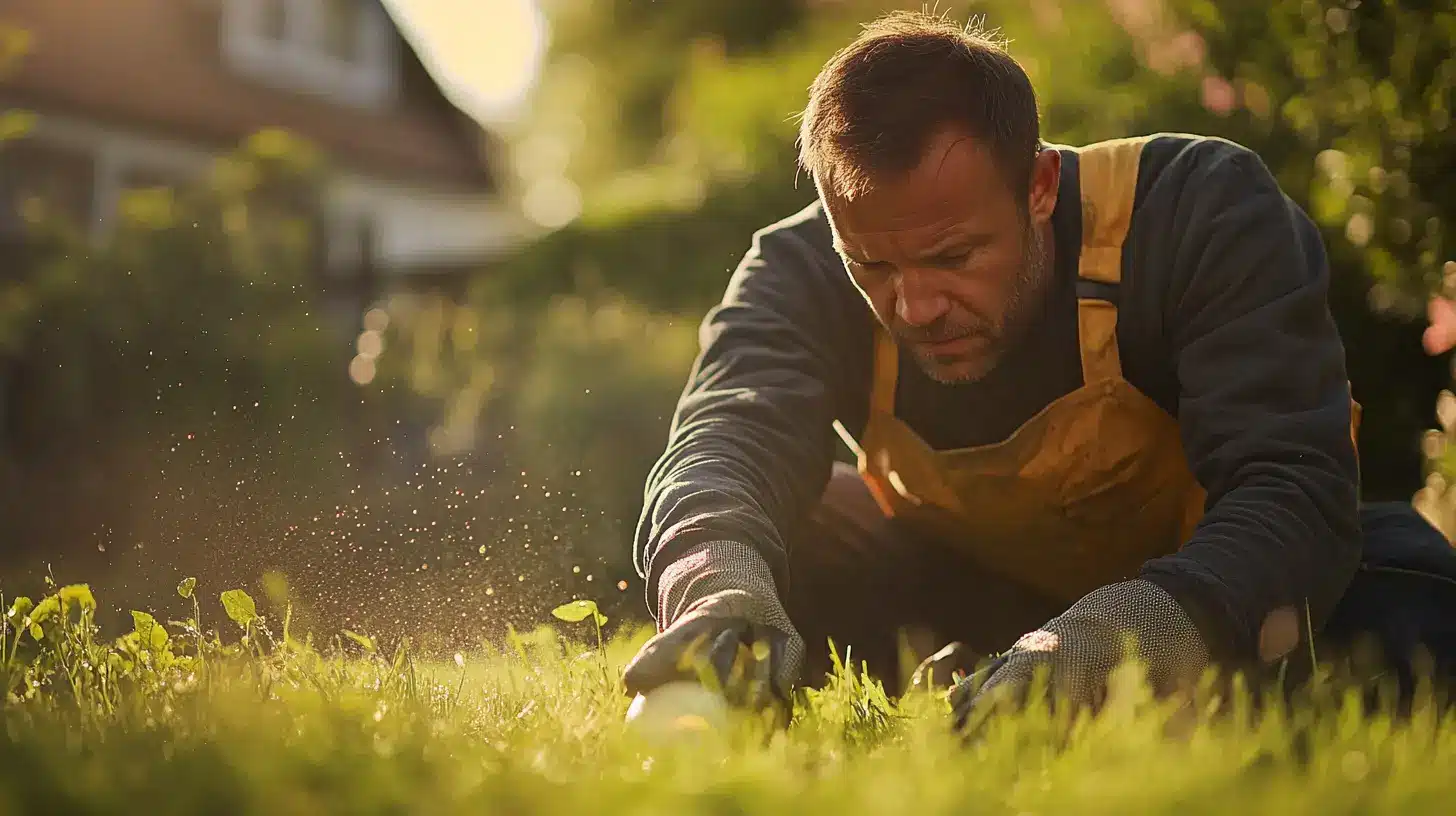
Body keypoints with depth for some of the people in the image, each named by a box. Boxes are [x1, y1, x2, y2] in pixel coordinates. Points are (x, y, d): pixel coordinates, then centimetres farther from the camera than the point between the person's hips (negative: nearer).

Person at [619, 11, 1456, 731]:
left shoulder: (1208, 209, -28)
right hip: (965, 582, 2)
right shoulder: (805, 268, -19)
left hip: (1198, 576, -2)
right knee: (748, 536, -24)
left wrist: (1123, 634, -56)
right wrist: (721, 583, -61)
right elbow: (727, 436, -36)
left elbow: (1292, 481, -36)